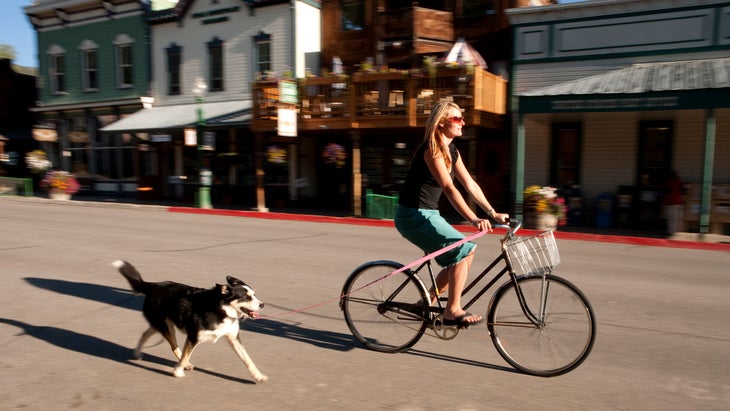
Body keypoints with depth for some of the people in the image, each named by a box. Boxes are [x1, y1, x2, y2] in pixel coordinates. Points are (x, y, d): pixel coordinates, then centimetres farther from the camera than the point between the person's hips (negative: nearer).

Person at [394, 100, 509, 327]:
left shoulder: (452, 151, 11)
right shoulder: (431, 149, -17)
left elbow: (470, 184, 11)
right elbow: (448, 188, -28)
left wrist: (493, 213, 6)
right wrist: (473, 220, -35)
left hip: (429, 214, 9)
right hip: (414, 215, -9)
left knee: (464, 253, 6)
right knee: (463, 250, -15)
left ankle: (428, 303, 17)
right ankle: (453, 310, -4)